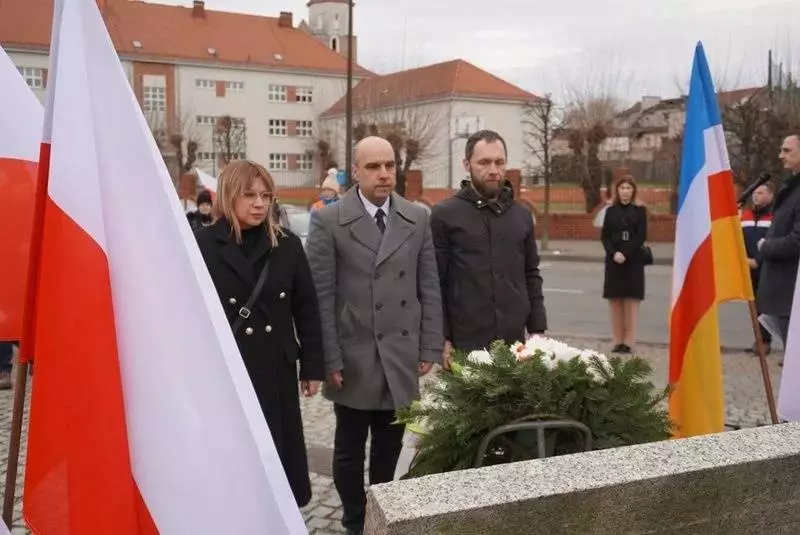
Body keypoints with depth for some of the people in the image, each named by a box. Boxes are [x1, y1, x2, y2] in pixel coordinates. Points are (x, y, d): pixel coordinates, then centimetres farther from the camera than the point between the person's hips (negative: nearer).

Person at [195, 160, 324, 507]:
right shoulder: (203, 245, -7)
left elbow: (306, 309, 6)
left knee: (281, 452, 12)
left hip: (276, 369, 3)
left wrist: (313, 366, 6)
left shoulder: (287, 245, 2)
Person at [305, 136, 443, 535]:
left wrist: (430, 349, 2)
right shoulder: (328, 221, -5)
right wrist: (329, 359, -10)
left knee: (389, 450, 13)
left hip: (401, 359, 3)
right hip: (353, 359, -2)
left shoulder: (417, 218, 4)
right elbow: (321, 296, -7)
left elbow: (429, 289, 6)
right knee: (349, 451, 11)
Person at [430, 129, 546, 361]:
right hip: (465, 344, -4)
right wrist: (441, 339, -10)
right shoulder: (444, 215, -4)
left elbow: (531, 275, 14)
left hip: (514, 342, 4)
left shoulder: (522, 215, 10)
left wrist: (537, 330, 7)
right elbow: (434, 282, -5)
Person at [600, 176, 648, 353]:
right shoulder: (610, 211, 10)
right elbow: (604, 236, 4)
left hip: (633, 260, -2)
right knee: (615, 301, 2)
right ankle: (618, 340, 8)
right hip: (613, 260, 2)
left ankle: (629, 341, -1)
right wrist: (614, 253, -12)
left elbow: (641, 236, -4)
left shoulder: (640, 211, 4)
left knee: (631, 301, -3)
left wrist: (625, 254, -14)